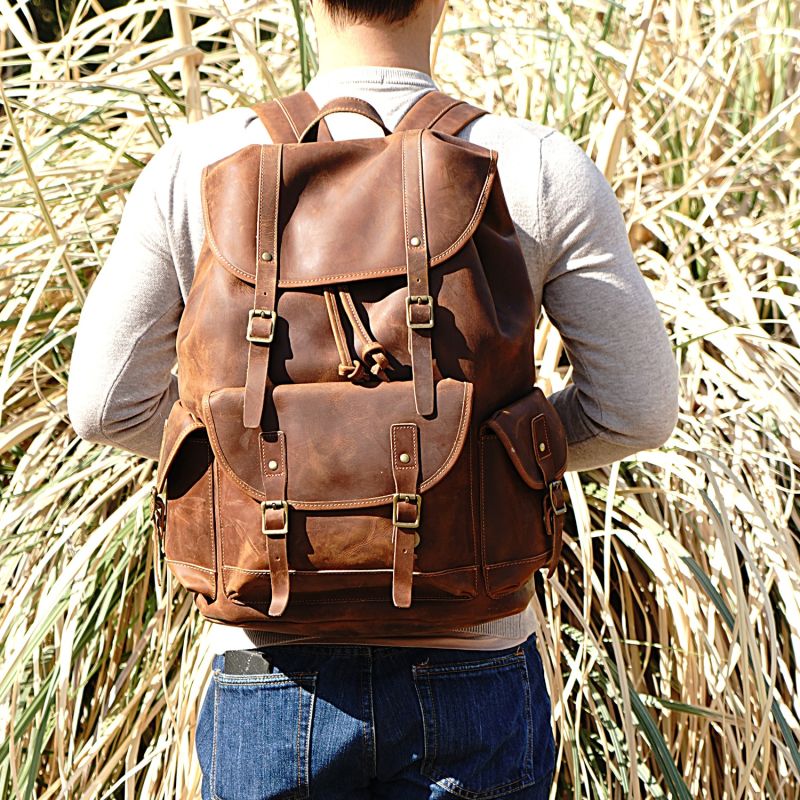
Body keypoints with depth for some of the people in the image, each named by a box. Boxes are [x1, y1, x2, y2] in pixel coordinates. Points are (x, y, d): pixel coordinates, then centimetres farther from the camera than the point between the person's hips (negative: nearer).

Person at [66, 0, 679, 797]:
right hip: (472, 671, 0)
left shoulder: (197, 165, -7)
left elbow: (105, 406, -2)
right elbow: (639, 410, -3)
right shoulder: (542, 171, -8)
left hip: (271, 669, 1)